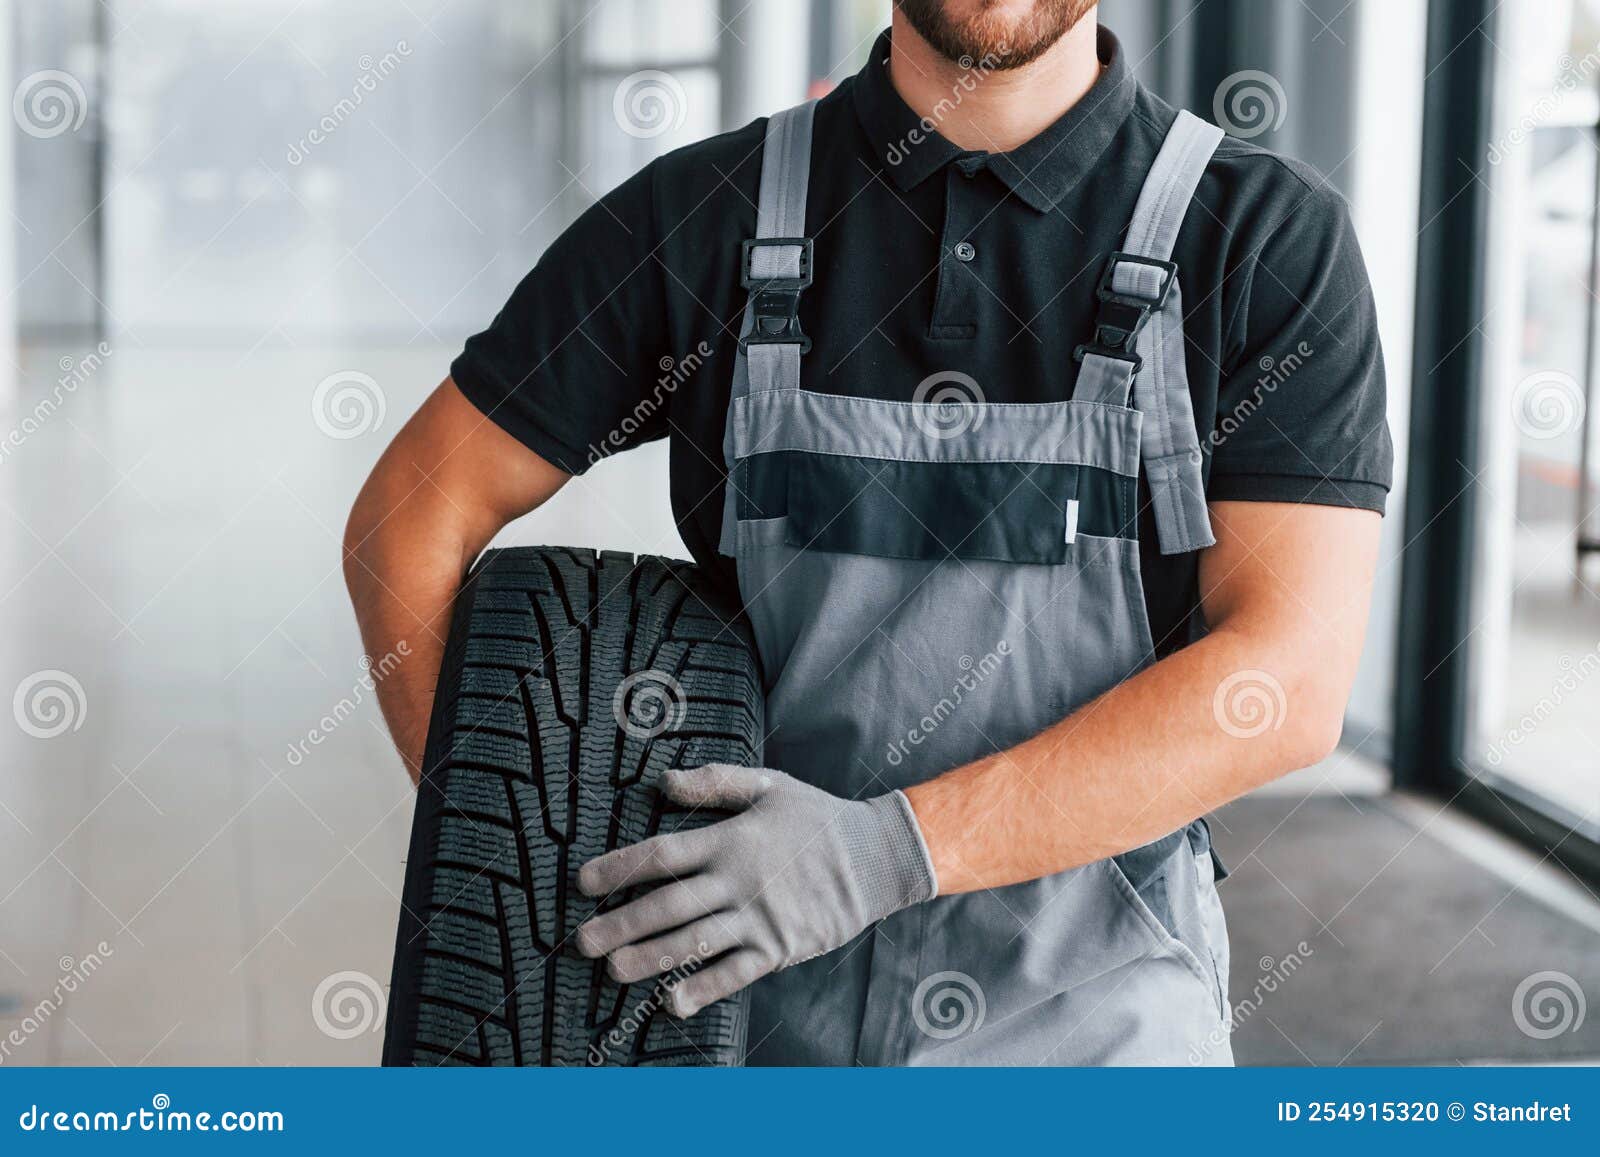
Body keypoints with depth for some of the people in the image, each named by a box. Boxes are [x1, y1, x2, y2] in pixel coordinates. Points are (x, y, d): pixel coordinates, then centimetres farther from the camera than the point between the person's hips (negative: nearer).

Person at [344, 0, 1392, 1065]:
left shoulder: (1273, 241, -7)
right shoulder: (699, 217, -1)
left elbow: (1292, 682, -16)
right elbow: (410, 520, 4)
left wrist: (890, 851, -24)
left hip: (1094, 1036, -1)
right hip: (764, 1025, 2)